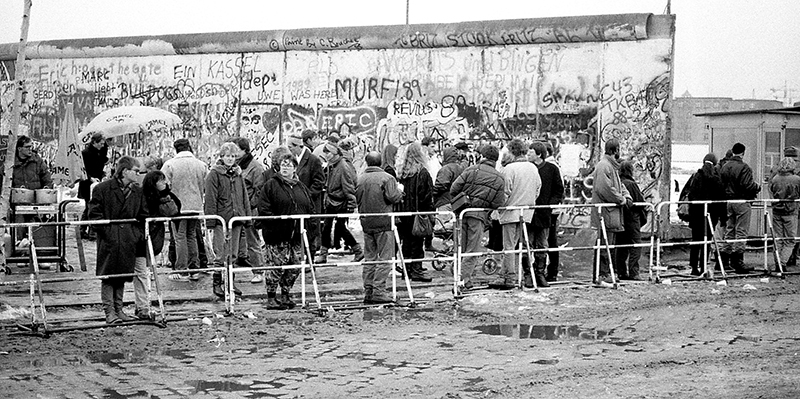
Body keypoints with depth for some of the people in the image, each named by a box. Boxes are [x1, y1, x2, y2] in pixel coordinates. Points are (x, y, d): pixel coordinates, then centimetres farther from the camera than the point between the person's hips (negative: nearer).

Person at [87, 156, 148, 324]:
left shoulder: (137, 192, 10)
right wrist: (106, 232, -13)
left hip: (128, 241, 5)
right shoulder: (103, 189, -6)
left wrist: (139, 234, 2)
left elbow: (143, 216, 15)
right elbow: (94, 214, -6)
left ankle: (118, 310, 18)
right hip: (109, 241, -5)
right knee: (108, 276, -2)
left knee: (122, 275, 10)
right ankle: (109, 312, 4)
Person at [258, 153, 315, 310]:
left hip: (297, 234, 6)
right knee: (277, 265, -6)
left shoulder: (301, 187, 15)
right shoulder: (271, 185, -3)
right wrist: (277, 221, -16)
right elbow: (263, 209, -9)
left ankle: (286, 295, 22)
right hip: (277, 235, -6)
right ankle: (271, 298, 2)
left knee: (295, 265, 7)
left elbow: (310, 208, 23)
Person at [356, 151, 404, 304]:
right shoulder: (387, 178, -9)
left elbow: (357, 199, 11)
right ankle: (378, 291, -7)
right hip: (384, 223, -5)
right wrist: (400, 191, 4)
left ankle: (368, 291, 12)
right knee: (385, 258, -1)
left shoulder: (361, 179, 6)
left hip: (366, 224, 5)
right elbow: (393, 197, -16)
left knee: (369, 258, 12)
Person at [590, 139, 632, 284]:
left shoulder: (612, 166, 18)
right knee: (604, 244, -8)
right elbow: (605, 189, -23)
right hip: (605, 212, -11)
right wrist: (622, 200, -14)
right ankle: (601, 274, -5)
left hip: (612, 212, 11)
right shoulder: (603, 166, -15)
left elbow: (619, 184, 22)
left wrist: (627, 196, 3)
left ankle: (607, 272, 19)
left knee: (610, 244, 14)